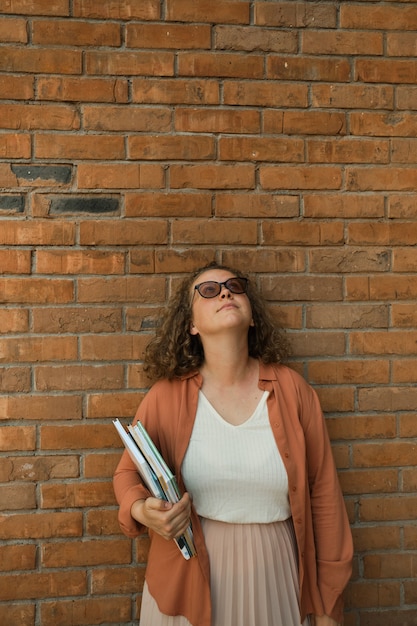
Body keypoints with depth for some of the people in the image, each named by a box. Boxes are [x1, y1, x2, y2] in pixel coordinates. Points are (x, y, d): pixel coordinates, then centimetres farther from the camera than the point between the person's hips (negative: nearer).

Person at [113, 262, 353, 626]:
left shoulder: (292, 389, -8)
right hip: (190, 580, 0)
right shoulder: (166, 396, -8)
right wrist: (141, 510, -19)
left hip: (274, 580, 1)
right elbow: (128, 473, 5)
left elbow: (323, 493, -3)